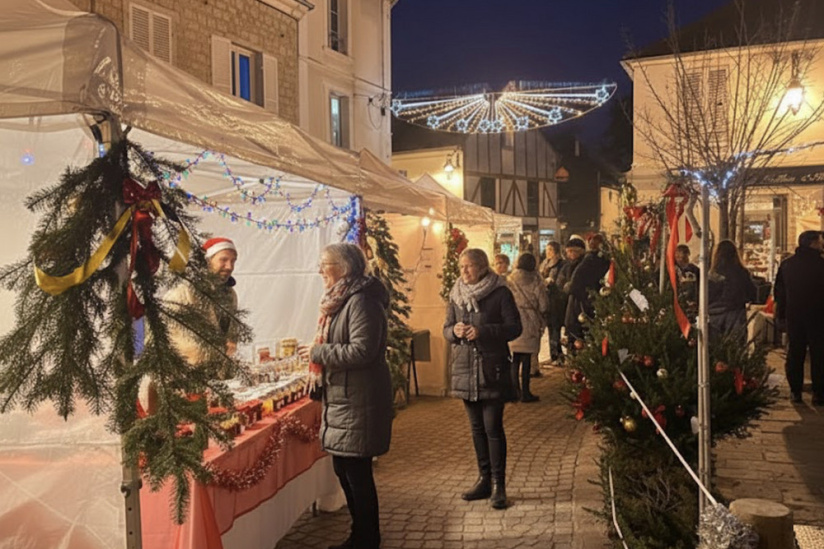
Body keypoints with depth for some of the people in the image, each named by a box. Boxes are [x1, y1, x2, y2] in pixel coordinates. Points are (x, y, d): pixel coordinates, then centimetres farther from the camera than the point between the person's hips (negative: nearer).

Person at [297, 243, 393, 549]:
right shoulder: (341, 299, 14)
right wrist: (316, 352, 8)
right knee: (344, 469, 17)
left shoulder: (360, 301, -17)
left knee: (357, 473, -1)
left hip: (358, 401, -10)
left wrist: (318, 352, -16)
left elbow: (361, 350, -25)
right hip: (341, 398, 10)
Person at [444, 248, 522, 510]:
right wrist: (455, 331, -10)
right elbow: (446, 329, 14)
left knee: (493, 427, -4)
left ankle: (498, 484, 7)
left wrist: (483, 331, -20)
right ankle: (484, 479, 24)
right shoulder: (456, 294, 9)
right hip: (465, 368, 5)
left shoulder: (500, 292, -6)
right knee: (477, 427, 13)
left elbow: (515, 327, -8)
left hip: (492, 369, -5)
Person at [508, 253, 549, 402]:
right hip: (529, 323, -2)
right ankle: (525, 392, 9)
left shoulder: (510, 280, -1)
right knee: (526, 358, 4)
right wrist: (538, 313, 13)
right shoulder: (534, 280, -8)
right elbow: (543, 305, -7)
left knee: (515, 358, 11)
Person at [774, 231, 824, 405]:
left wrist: (781, 314, 14)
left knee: (795, 353, 9)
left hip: (793, 316, 4)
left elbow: (779, 291, 8)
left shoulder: (786, 264, 4)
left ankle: (795, 392, 10)